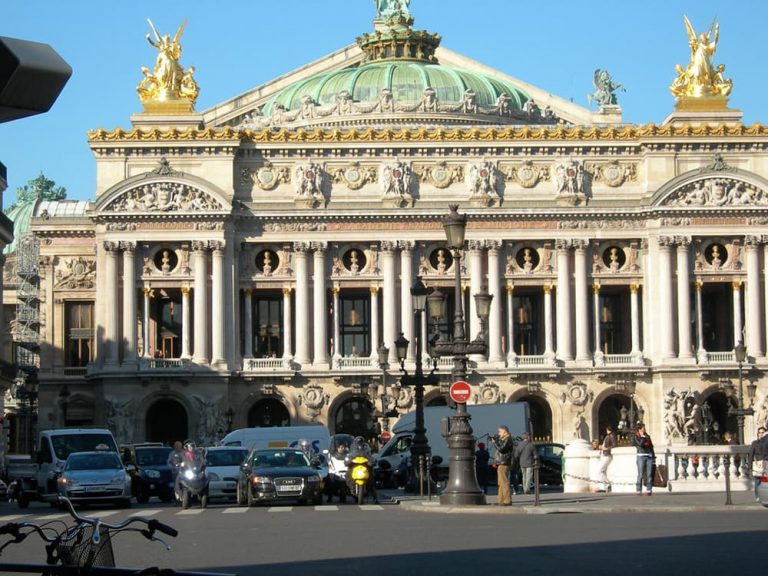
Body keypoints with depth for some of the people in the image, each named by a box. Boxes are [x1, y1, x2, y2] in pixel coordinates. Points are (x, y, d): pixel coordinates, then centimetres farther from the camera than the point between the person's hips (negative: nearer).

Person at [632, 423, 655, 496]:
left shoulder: (647, 436, 17)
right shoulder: (635, 437, 2)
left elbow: (651, 446, 19)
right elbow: (640, 444, -15)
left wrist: (653, 455, 13)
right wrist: (643, 437, -7)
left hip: (649, 456, 4)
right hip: (641, 456, -4)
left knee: (649, 474, 0)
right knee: (640, 474, -6)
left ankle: (649, 490, 3)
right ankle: (638, 490, -4)